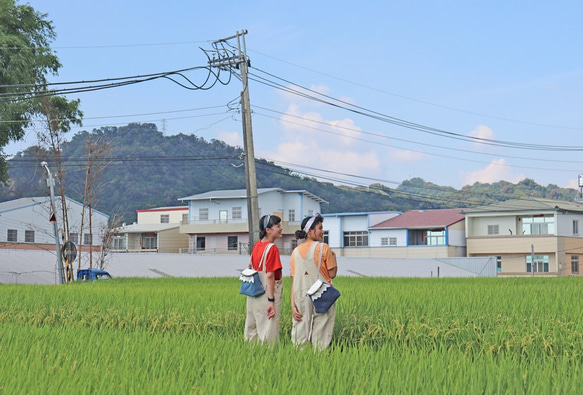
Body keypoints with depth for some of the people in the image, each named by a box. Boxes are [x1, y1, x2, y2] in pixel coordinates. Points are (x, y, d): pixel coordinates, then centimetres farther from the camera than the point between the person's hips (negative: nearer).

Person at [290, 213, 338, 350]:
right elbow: (332, 274, -4)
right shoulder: (323, 248, -5)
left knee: (300, 332, 7)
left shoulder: (296, 251, 8)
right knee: (321, 334, 2)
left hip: (302, 297, 4)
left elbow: (294, 280, 5)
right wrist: (333, 257, 12)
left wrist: (293, 305, 3)